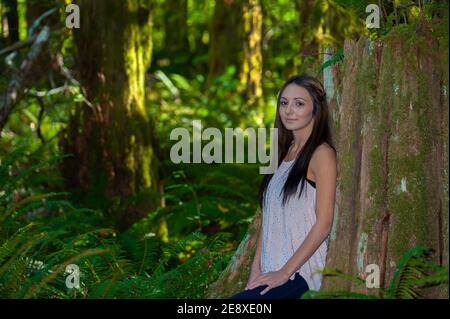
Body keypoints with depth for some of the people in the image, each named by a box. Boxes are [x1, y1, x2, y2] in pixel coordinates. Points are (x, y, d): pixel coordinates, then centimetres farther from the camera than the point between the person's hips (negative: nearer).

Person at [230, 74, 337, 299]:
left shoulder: (322, 154, -7)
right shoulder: (285, 152, 17)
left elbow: (323, 223, -12)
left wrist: (285, 272, -14)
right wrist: (256, 269, 8)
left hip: (301, 271, -7)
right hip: (272, 271, 7)